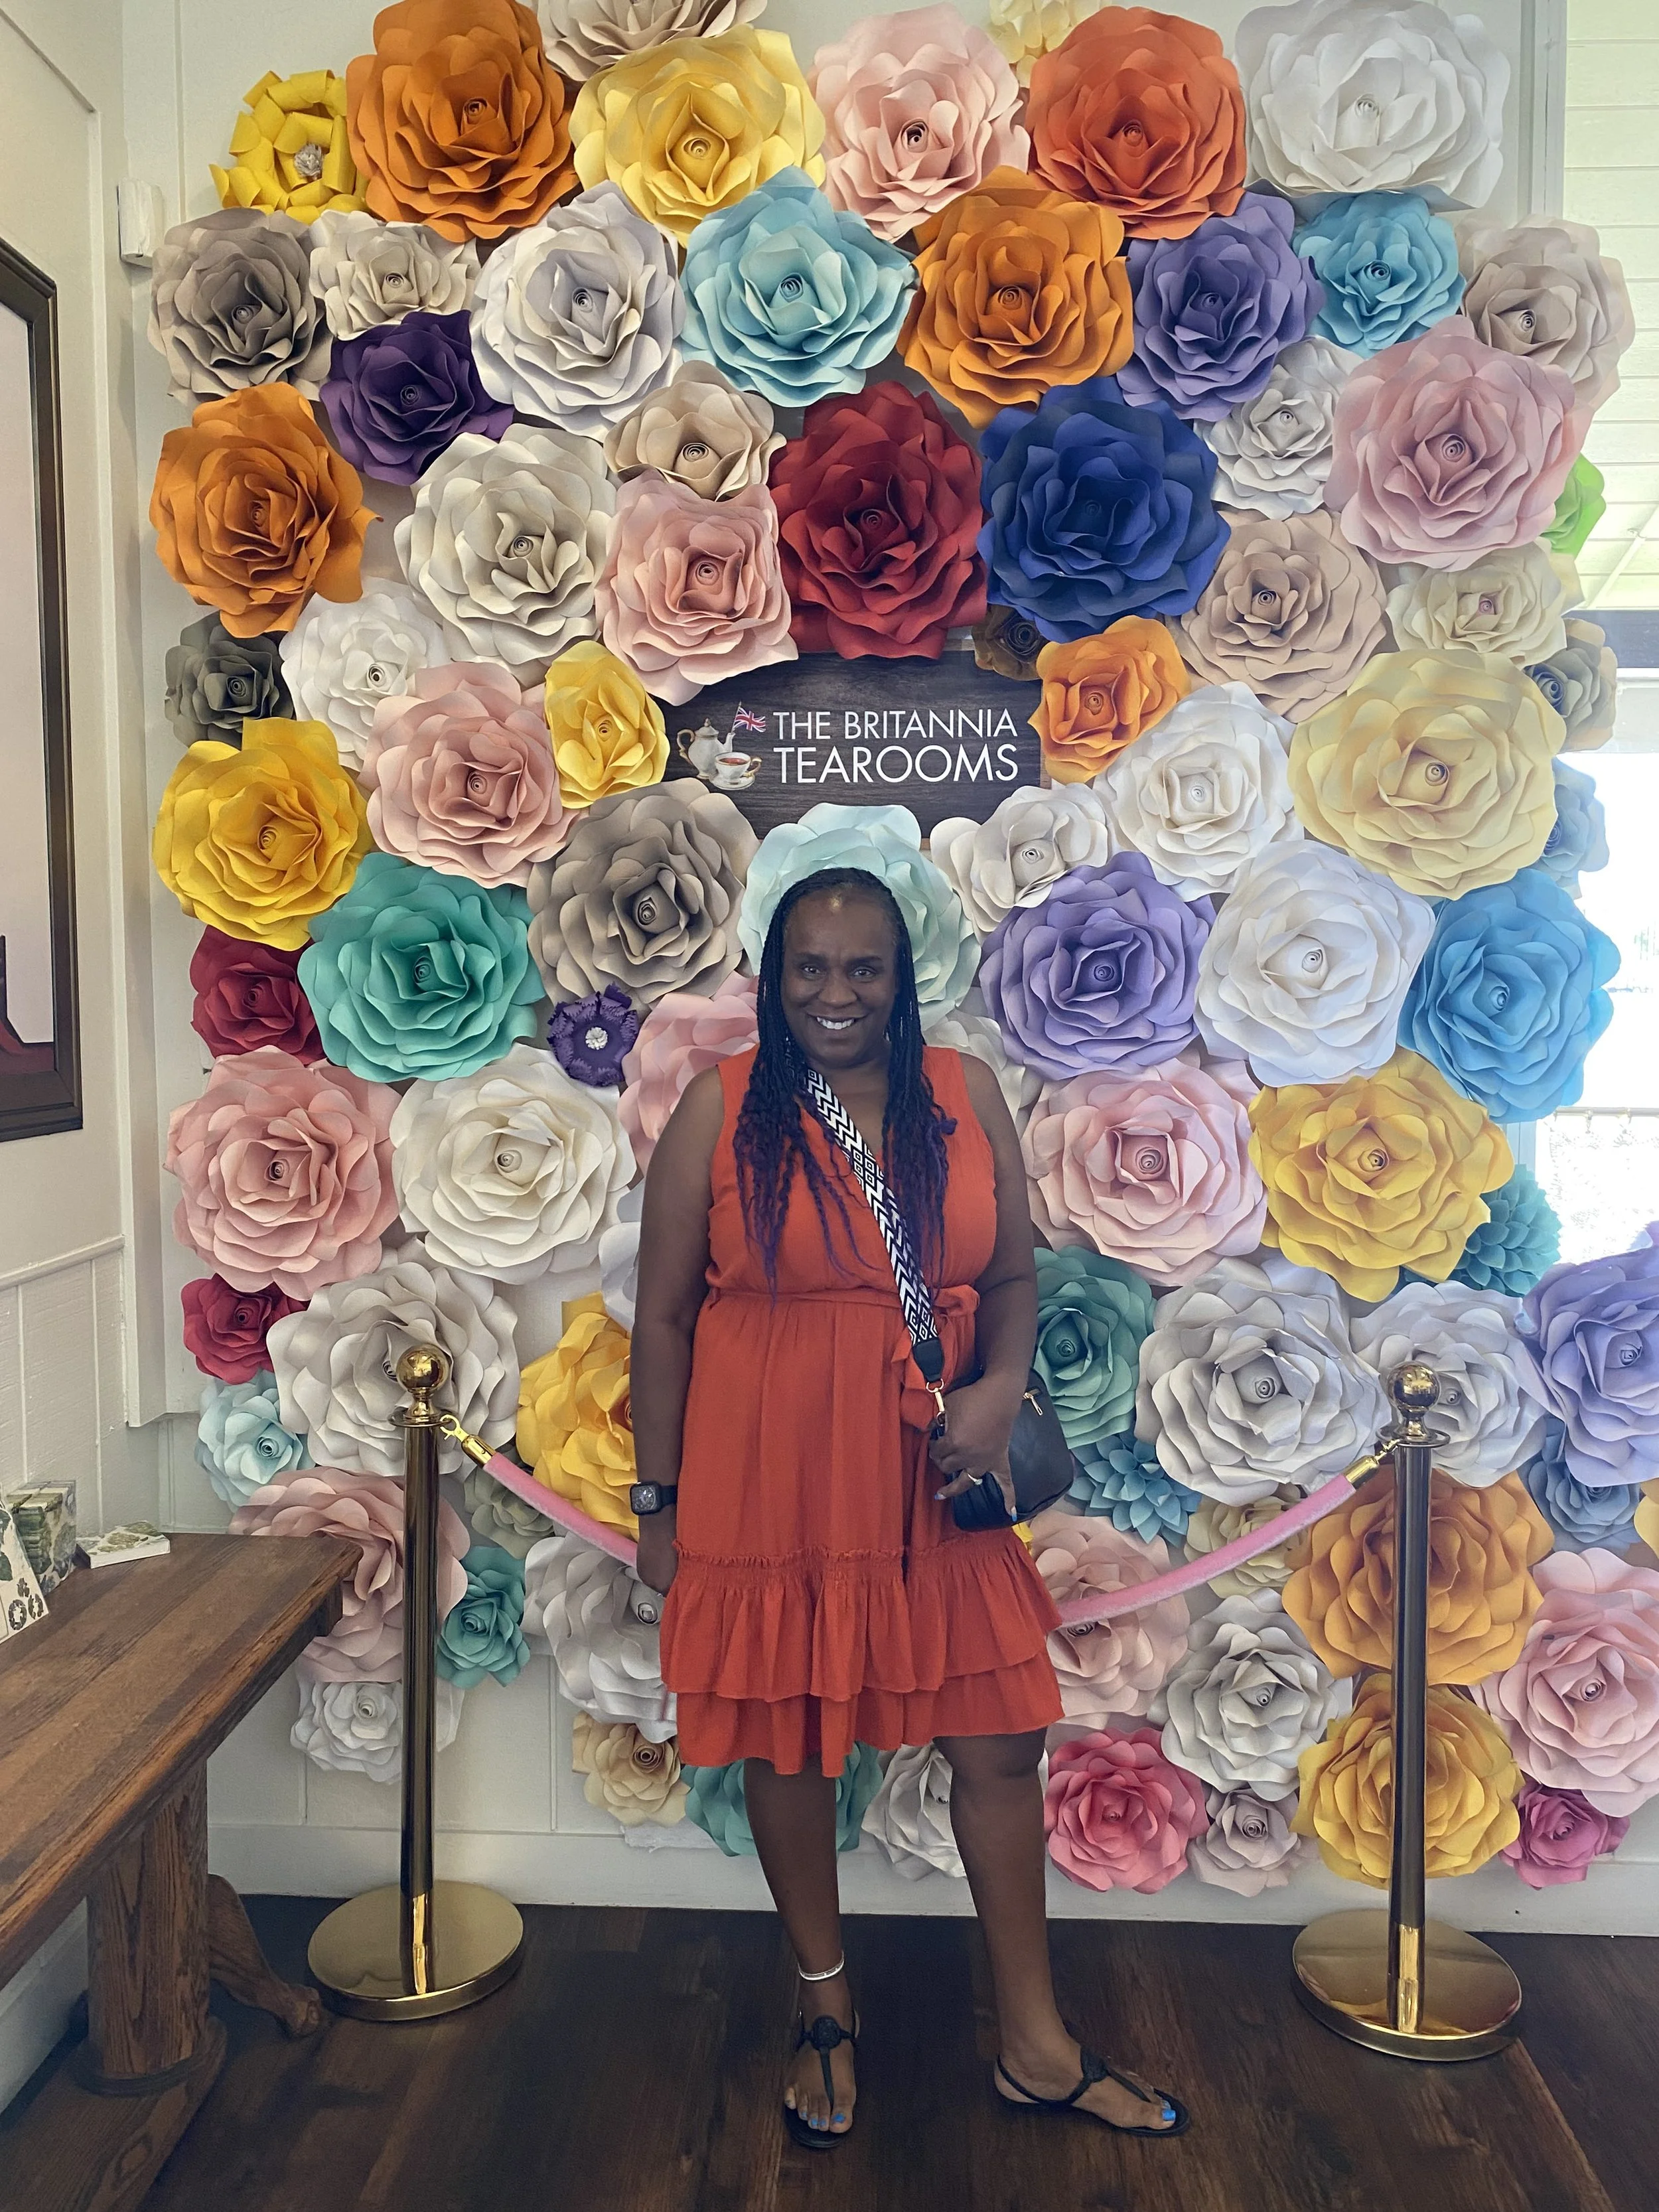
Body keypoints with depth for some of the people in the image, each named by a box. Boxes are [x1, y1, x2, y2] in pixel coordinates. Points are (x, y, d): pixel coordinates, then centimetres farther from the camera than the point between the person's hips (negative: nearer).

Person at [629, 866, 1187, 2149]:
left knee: (1001, 1744, 9)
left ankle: (1036, 2046, 31)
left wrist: (1001, 1390, -12)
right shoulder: (721, 1107, -6)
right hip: (770, 1480, -2)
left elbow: (1015, 1276, 8)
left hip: (930, 1477, 2)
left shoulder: (964, 1095, 1)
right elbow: (663, 1314, -3)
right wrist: (661, 1502, -2)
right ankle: (826, 2009, 40)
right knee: (786, 1744, 14)